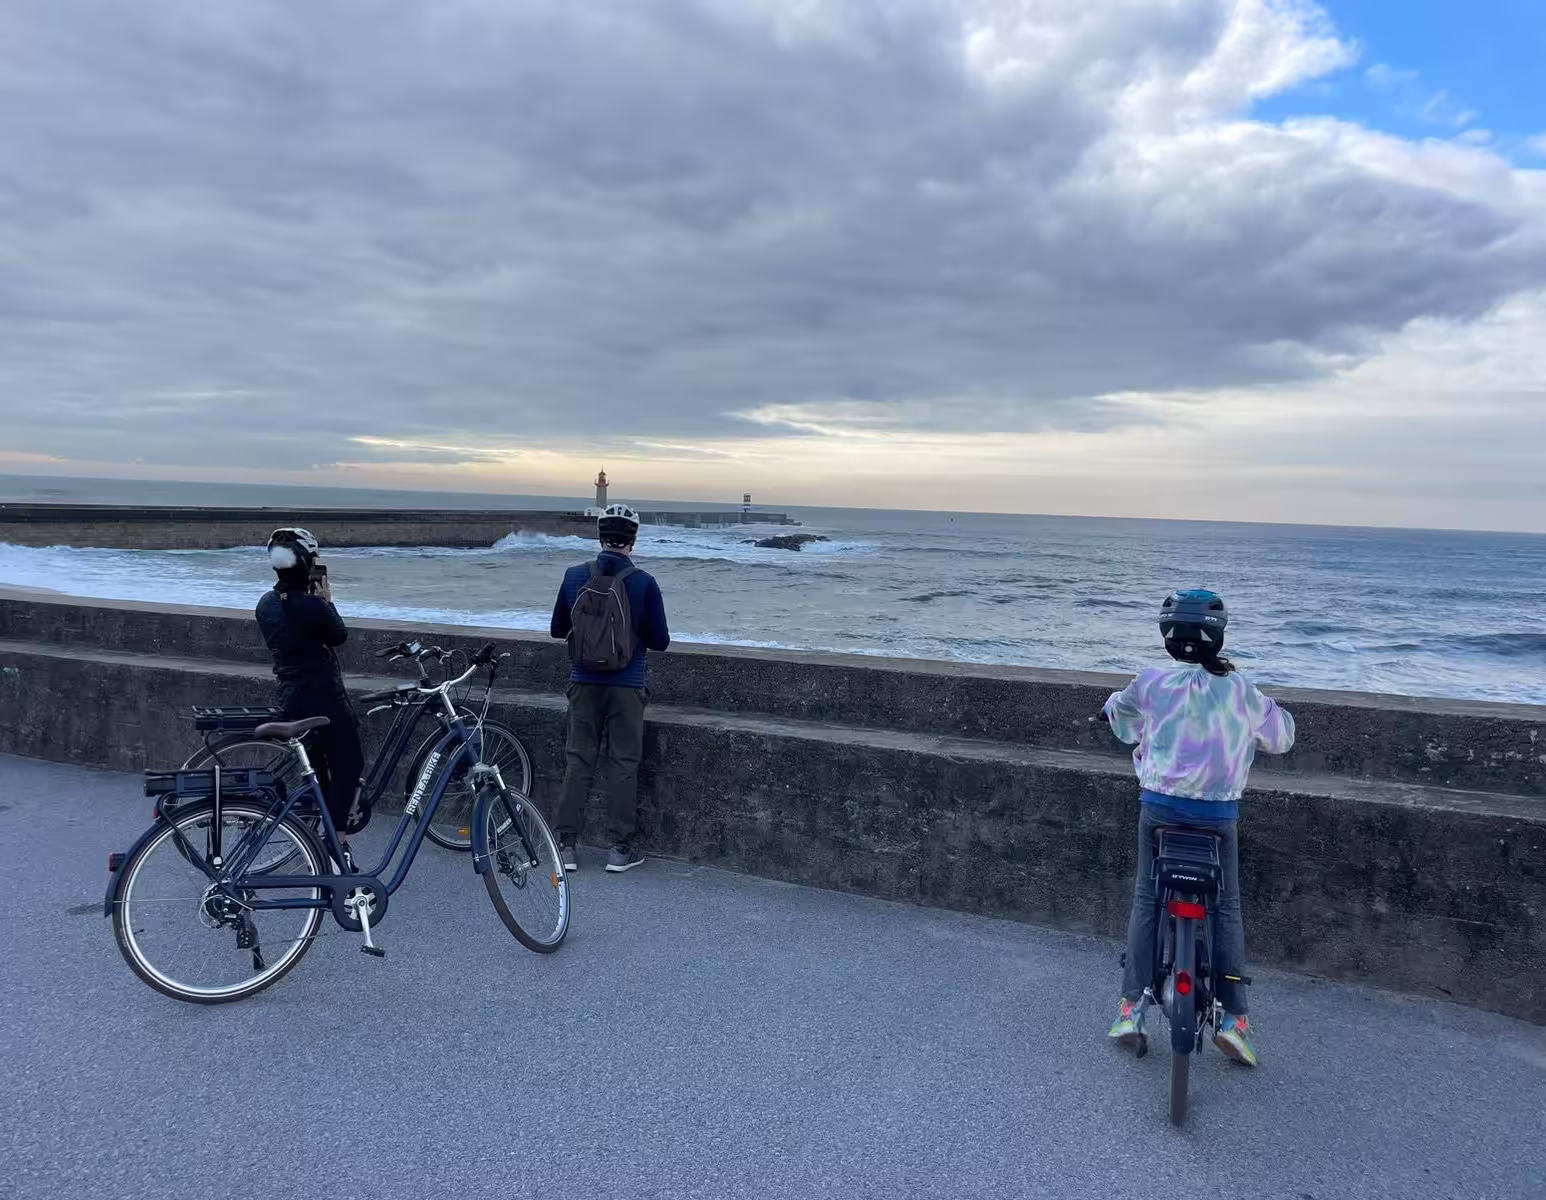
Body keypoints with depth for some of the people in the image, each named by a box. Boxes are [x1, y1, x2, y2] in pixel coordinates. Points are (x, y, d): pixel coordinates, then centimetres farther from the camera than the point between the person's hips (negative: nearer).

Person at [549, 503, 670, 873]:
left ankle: (567, 844, 14)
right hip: (626, 687, -2)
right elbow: (660, 641, -5)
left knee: (578, 760, 11)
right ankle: (621, 848, 11)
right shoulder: (643, 583, -11)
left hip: (583, 684, 2)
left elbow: (557, 629, 7)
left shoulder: (574, 576, -3)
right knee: (622, 764, 6)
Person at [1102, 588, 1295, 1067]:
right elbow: (1281, 736, 8)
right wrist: (1262, 707, 27)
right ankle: (1233, 1017, 10)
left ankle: (1129, 1010, 10)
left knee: (1145, 902, 10)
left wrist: (1113, 703, 34)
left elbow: (1121, 718, 12)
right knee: (1227, 909, 12)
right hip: (1218, 813, 0)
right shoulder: (1240, 690, -8)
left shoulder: (1151, 682, -8)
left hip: (1159, 806, 0)